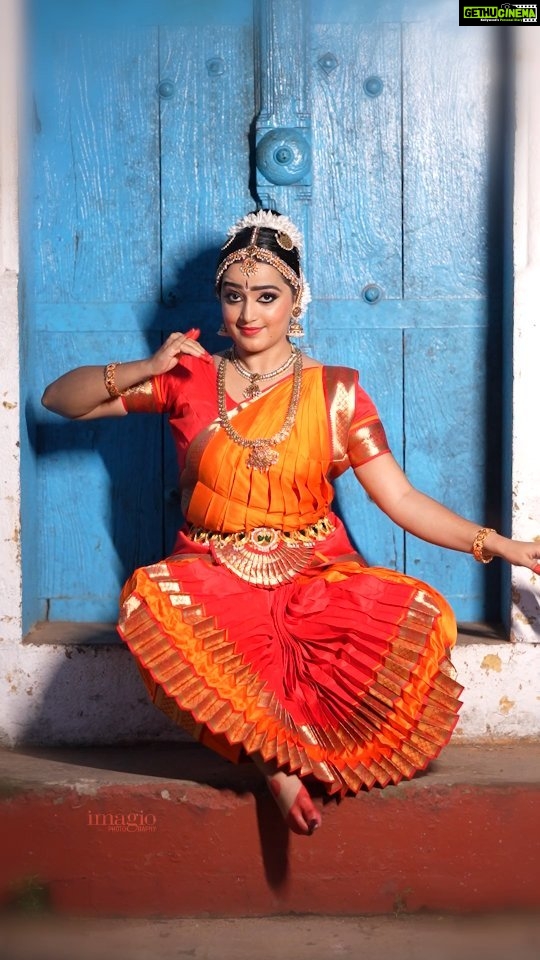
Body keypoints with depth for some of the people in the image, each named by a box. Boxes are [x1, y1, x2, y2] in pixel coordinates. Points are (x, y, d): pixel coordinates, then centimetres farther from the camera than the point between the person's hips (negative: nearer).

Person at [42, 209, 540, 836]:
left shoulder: (335, 392, 5)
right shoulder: (188, 379, 7)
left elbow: (400, 499, 1)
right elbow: (60, 399, 10)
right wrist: (146, 369, -7)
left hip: (316, 575, 0)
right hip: (216, 576, 0)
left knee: (422, 617, -30)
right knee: (150, 599, -36)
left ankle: (279, 748, -14)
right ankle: (278, 758, -22)